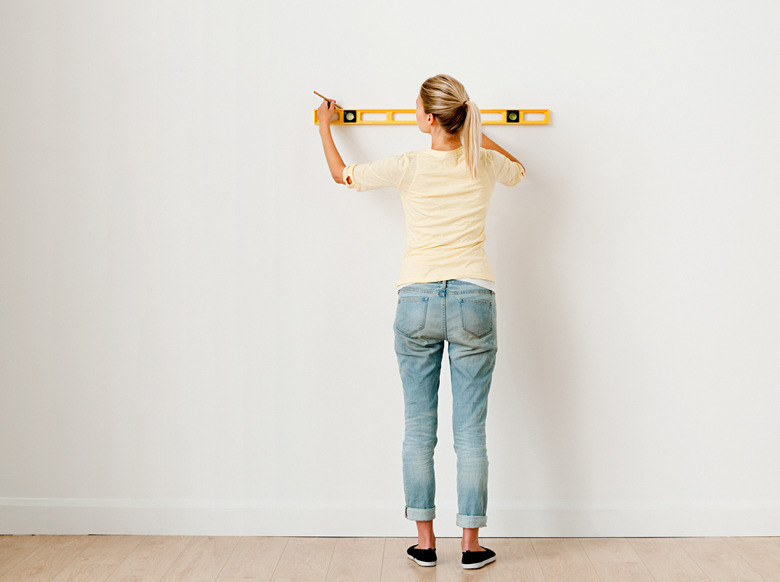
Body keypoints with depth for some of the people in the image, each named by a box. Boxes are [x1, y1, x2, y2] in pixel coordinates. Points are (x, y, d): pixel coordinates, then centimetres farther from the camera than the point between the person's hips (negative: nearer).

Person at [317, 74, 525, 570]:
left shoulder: (408, 167, -5)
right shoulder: (485, 165, 1)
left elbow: (342, 173, 14)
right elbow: (518, 170, 27)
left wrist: (325, 126, 30)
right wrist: (479, 136, 38)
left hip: (417, 301, -1)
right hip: (473, 301, 1)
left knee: (418, 427, 8)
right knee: (470, 430, 4)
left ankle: (425, 541, 14)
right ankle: (471, 544, 10)